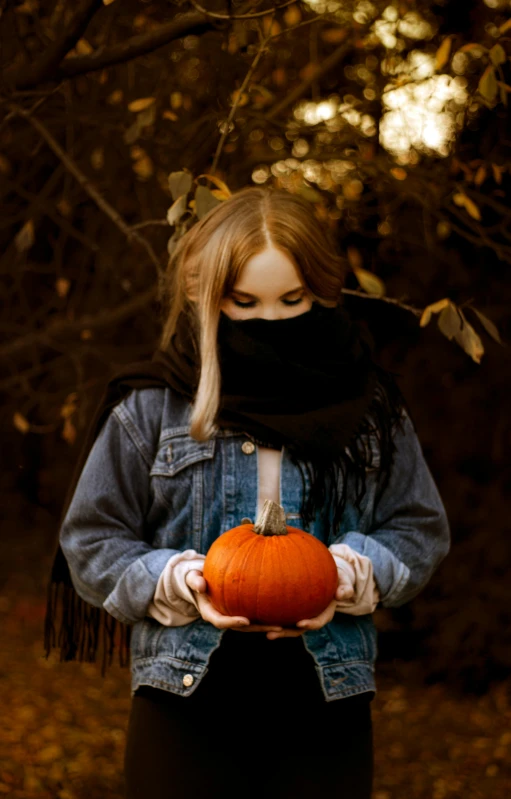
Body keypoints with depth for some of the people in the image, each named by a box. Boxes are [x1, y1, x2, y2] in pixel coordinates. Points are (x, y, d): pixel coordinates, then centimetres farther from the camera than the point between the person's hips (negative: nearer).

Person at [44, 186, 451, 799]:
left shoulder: (369, 407, 5)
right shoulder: (151, 408, 1)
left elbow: (420, 530, 8)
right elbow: (90, 541, 2)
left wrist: (350, 577, -11)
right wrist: (177, 582, -15)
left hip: (325, 706, 1)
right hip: (185, 702, -1)